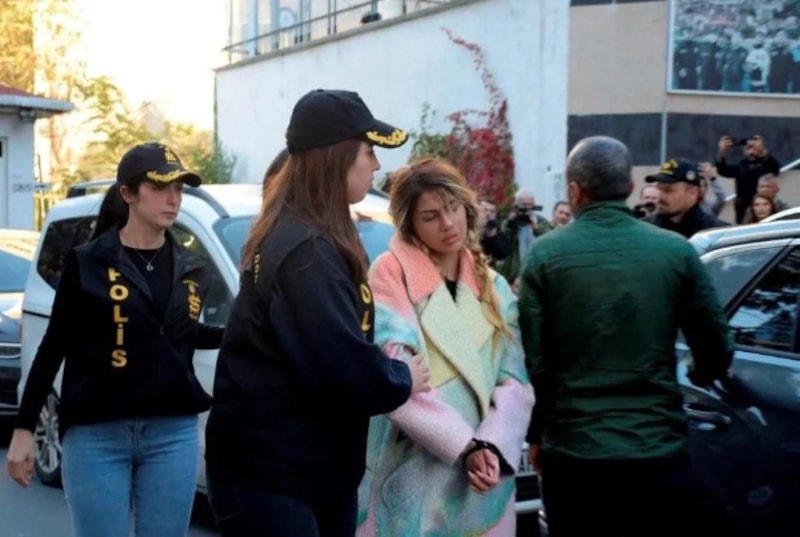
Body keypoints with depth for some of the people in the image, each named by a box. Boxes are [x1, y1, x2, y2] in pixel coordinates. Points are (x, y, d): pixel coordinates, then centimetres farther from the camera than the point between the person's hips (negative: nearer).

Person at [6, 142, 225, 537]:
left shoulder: (190, 269, 8)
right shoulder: (87, 263, -3)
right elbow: (53, 347, 0)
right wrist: (24, 428, -2)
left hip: (173, 434, 3)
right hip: (96, 435, -3)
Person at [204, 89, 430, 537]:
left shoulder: (308, 237, 10)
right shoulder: (305, 250, -23)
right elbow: (344, 366, -26)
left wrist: (384, 363, 0)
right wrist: (402, 379, -8)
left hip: (315, 467, 10)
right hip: (270, 475, -10)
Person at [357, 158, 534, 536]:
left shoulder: (493, 287, 10)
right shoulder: (390, 275, -5)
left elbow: (515, 381, 2)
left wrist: (492, 446, -14)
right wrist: (467, 445, -19)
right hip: (410, 481, -4)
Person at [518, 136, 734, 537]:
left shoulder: (545, 255, -5)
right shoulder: (676, 251, -1)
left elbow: (530, 359, -5)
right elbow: (716, 351, 5)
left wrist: (534, 434, 10)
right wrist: (696, 377, 28)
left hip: (571, 449, 0)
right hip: (658, 447, 1)